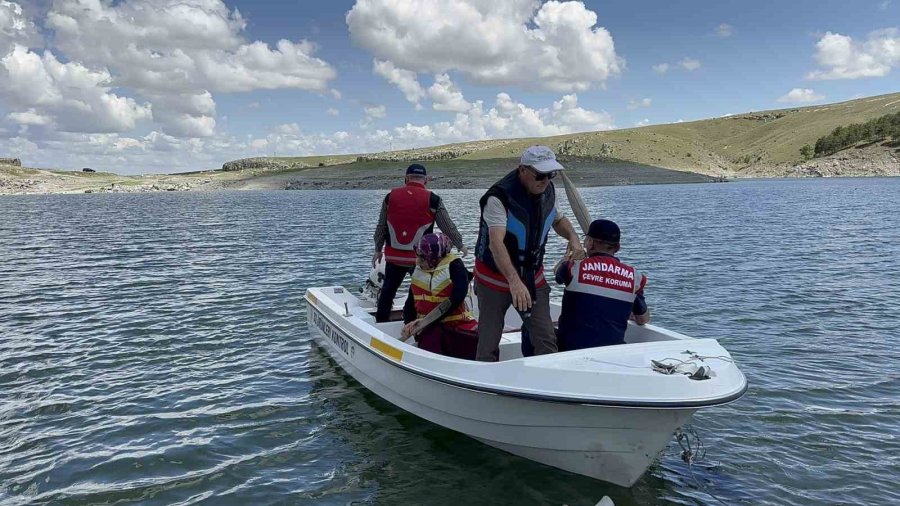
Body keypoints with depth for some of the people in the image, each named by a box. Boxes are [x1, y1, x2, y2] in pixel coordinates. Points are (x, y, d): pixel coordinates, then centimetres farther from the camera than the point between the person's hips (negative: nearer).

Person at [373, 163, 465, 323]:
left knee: (388, 290, 16)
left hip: (393, 257, 3)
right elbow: (448, 226, 2)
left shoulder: (390, 196, 3)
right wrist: (460, 245, 18)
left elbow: (381, 226, 11)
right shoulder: (432, 200, -6)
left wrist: (378, 250, 22)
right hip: (420, 259, -3)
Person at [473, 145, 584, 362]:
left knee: (546, 341, -3)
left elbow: (558, 219, 18)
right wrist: (513, 280, -51)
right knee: (488, 346, 1)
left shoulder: (548, 191, -3)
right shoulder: (499, 197, -25)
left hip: (533, 277, 5)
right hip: (495, 278, -5)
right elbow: (495, 243, -37)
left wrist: (572, 236, -5)